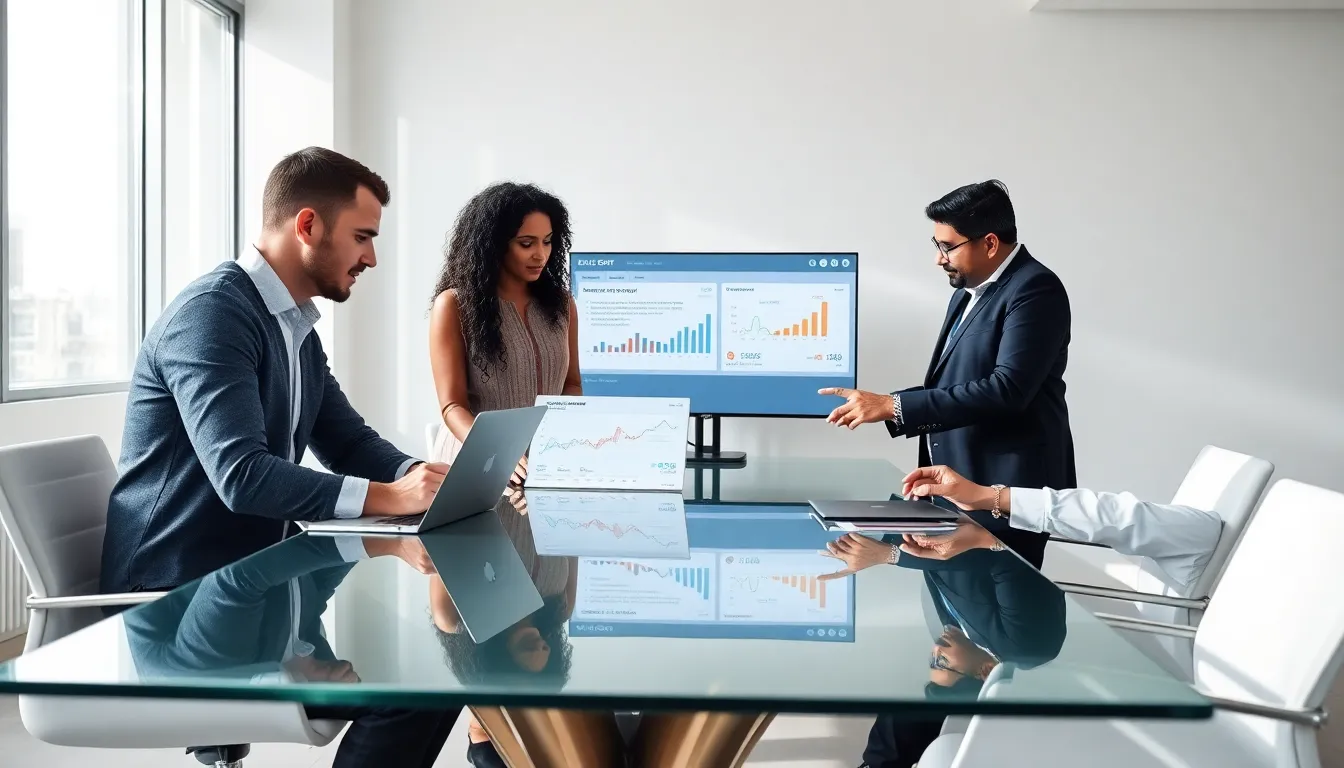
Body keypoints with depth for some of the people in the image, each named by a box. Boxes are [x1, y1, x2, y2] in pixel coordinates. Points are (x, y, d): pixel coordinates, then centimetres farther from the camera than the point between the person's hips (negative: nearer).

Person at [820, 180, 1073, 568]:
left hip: (1006, 493, -9)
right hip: (959, 490, 9)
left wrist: (893, 406, -23)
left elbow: (1007, 389, -25)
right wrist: (882, 406, 3)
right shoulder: (967, 293, 16)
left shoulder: (1034, 289, -13)